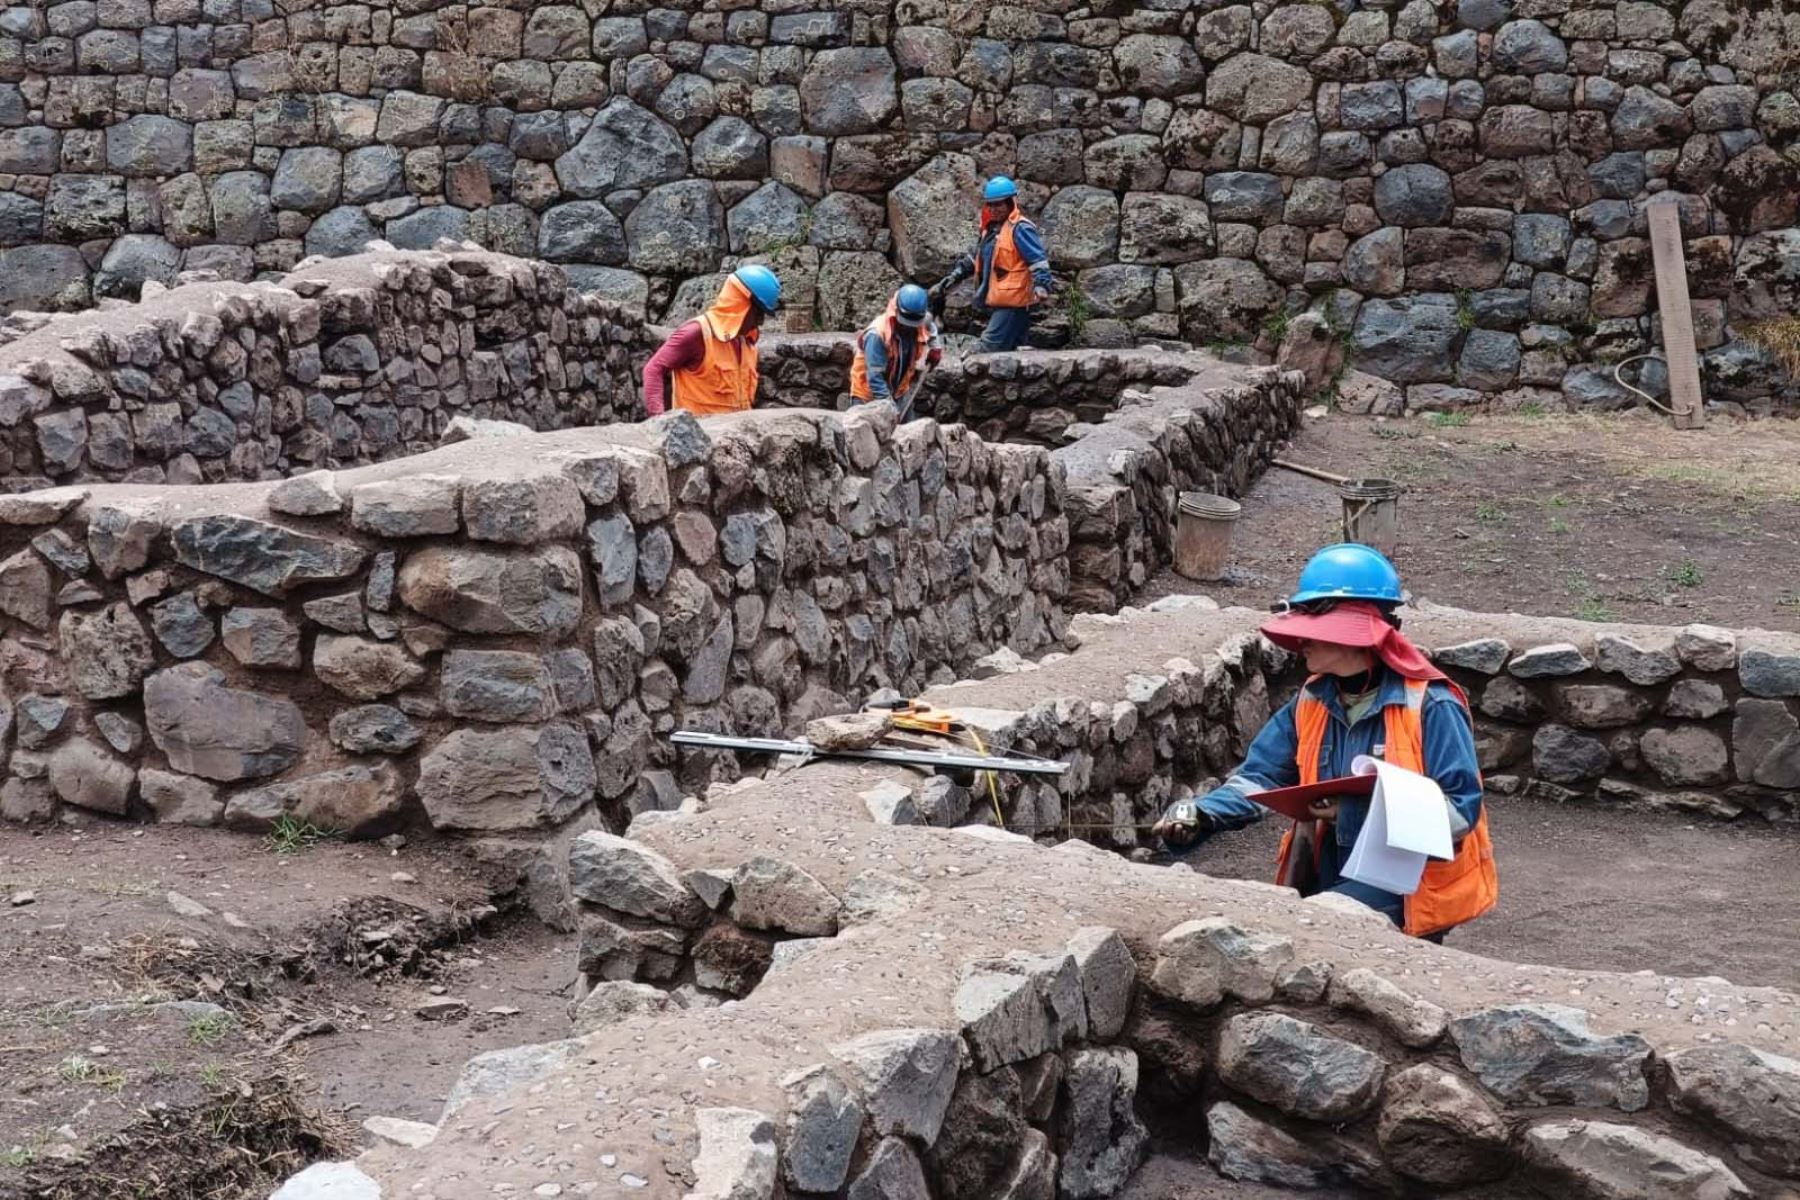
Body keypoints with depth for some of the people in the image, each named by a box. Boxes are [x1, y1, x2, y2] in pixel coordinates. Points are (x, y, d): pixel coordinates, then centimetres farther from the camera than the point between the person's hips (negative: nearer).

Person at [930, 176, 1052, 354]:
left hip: (1012, 304, -9)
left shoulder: (1020, 229, -10)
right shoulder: (991, 229, 19)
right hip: (998, 304, 9)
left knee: (985, 352, -16)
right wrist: (946, 283, 27)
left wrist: (1041, 286, -35)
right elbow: (973, 261, 28)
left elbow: (1038, 260, -17)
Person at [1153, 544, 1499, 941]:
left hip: (1407, 898, -6)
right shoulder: (1312, 703, 7)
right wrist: (1201, 815, -15)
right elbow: (1260, 778, 4)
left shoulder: (1431, 708, -13)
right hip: (1331, 883, 6)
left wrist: (1377, 810, -28)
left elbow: (1461, 810, -17)